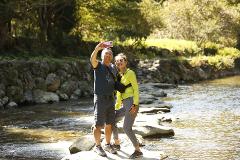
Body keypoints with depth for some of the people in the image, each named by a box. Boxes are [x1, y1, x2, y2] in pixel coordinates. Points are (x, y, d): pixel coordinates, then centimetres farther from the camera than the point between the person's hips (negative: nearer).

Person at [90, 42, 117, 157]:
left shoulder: (112, 67, 11)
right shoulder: (98, 65, -7)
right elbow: (92, 59, -32)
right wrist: (97, 48, -50)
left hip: (110, 99, 6)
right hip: (100, 99, -6)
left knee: (109, 124, 11)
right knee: (98, 125, -2)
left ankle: (108, 145, 23)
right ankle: (97, 146, 9)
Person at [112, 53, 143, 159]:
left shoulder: (130, 73, -6)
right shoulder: (119, 76, 17)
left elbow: (136, 89, -11)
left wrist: (135, 104, -20)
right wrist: (116, 108, 24)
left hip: (132, 103, -9)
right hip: (124, 105, 9)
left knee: (127, 128, -17)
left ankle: (138, 151, -8)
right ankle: (116, 144, 27)